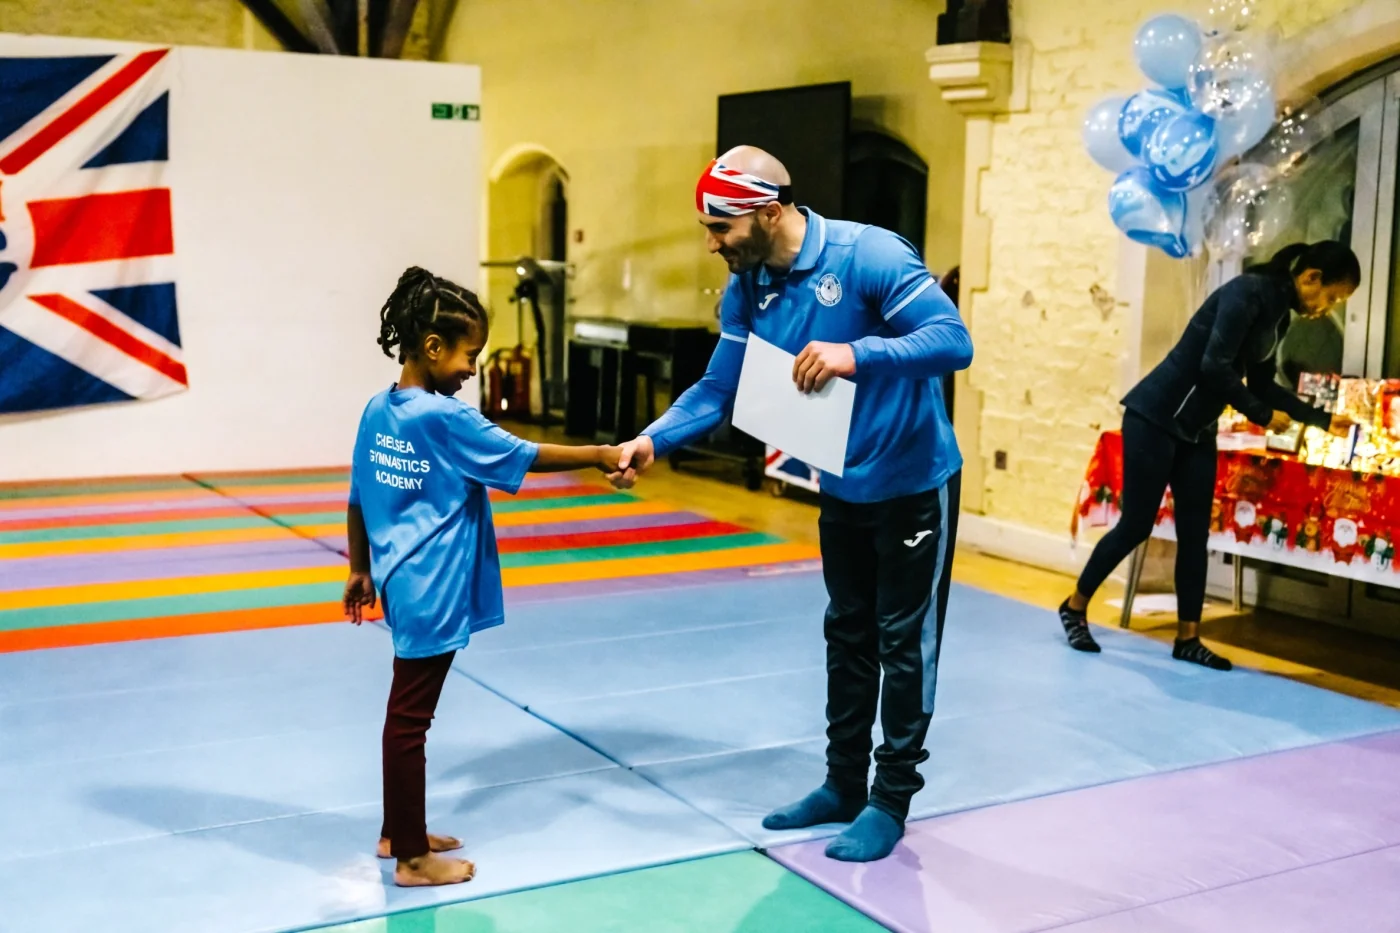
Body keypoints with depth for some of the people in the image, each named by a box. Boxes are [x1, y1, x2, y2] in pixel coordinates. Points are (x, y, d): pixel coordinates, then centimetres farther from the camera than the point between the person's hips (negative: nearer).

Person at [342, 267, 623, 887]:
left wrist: (360, 570, 22)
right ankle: (412, 858, 11)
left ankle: (398, 832, 31)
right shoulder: (446, 418, -17)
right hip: (431, 592, -8)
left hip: (400, 582, 8)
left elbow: (358, 500, 12)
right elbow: (523, 458, -11)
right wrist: (601, 455, -1)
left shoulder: (378, 410, 6)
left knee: (407, 711, 18)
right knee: (410, 718, 0)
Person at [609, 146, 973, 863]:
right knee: (847, 636, 17)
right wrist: (652, 441, -21)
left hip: (915, 481, -7)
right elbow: (717, 391, -4)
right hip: (842, 487, 7)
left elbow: (954, 340, -30)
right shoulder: (746, 291, -6)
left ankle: (891, 800, 17)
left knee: (904, 642, 4)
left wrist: (856, 354, -44)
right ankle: (844, 784, 31)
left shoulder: (869, 256, -26)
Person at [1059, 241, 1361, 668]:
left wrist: (1321, 418, 19)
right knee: (1136, 525, -3)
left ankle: (1188, 638, 13)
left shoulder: (1279, 315, 9)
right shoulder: (1248, 292, -18)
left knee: (1195, 533, 7)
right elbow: (1214, 367, -24)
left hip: (1197, 431, 9)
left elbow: (1261, 385, 20)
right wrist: (1263, 417, -14)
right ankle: (1075, 607, 15)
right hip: (1156, 418, -9)